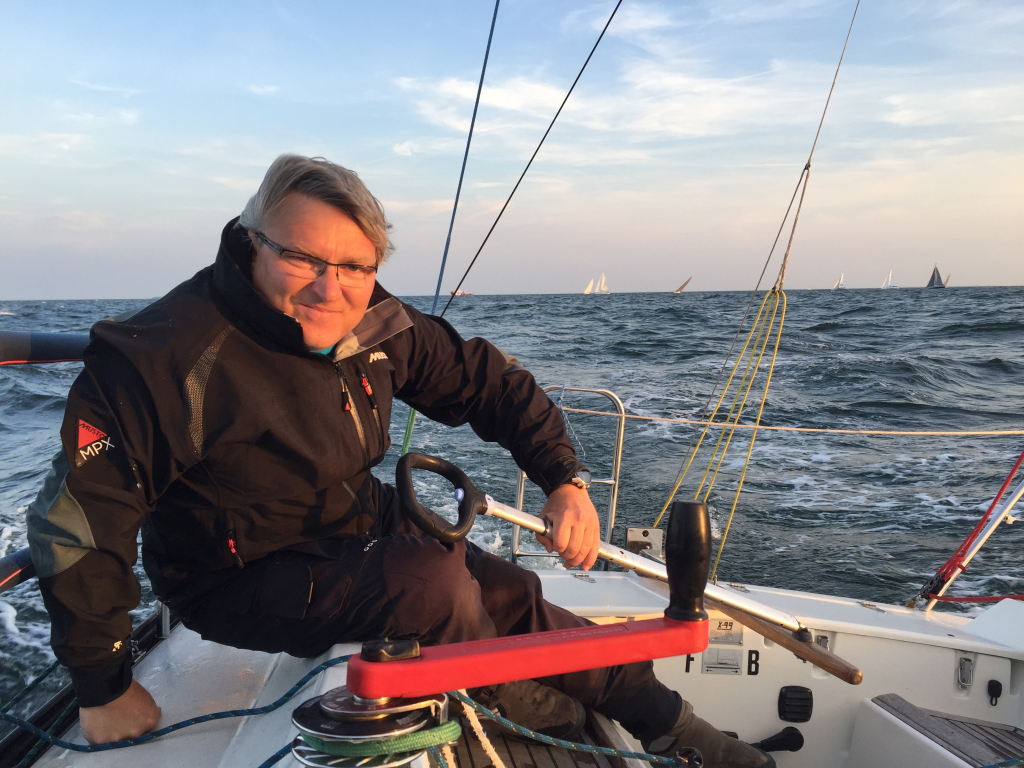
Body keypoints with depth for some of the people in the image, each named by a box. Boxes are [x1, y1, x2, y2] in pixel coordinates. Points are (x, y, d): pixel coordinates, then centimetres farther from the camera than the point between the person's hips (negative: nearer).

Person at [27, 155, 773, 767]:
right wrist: (104, 687, -16)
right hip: (244, 580, -5)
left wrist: (564, 479, -10)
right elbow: (78, 524, -23)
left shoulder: (376, 324, -11)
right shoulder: (168, 357, -28)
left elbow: (487, 380, 0)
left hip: (362, 527, 6)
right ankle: (523, 703, 5)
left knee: (513, 602, -3)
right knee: (432, 582, -28)